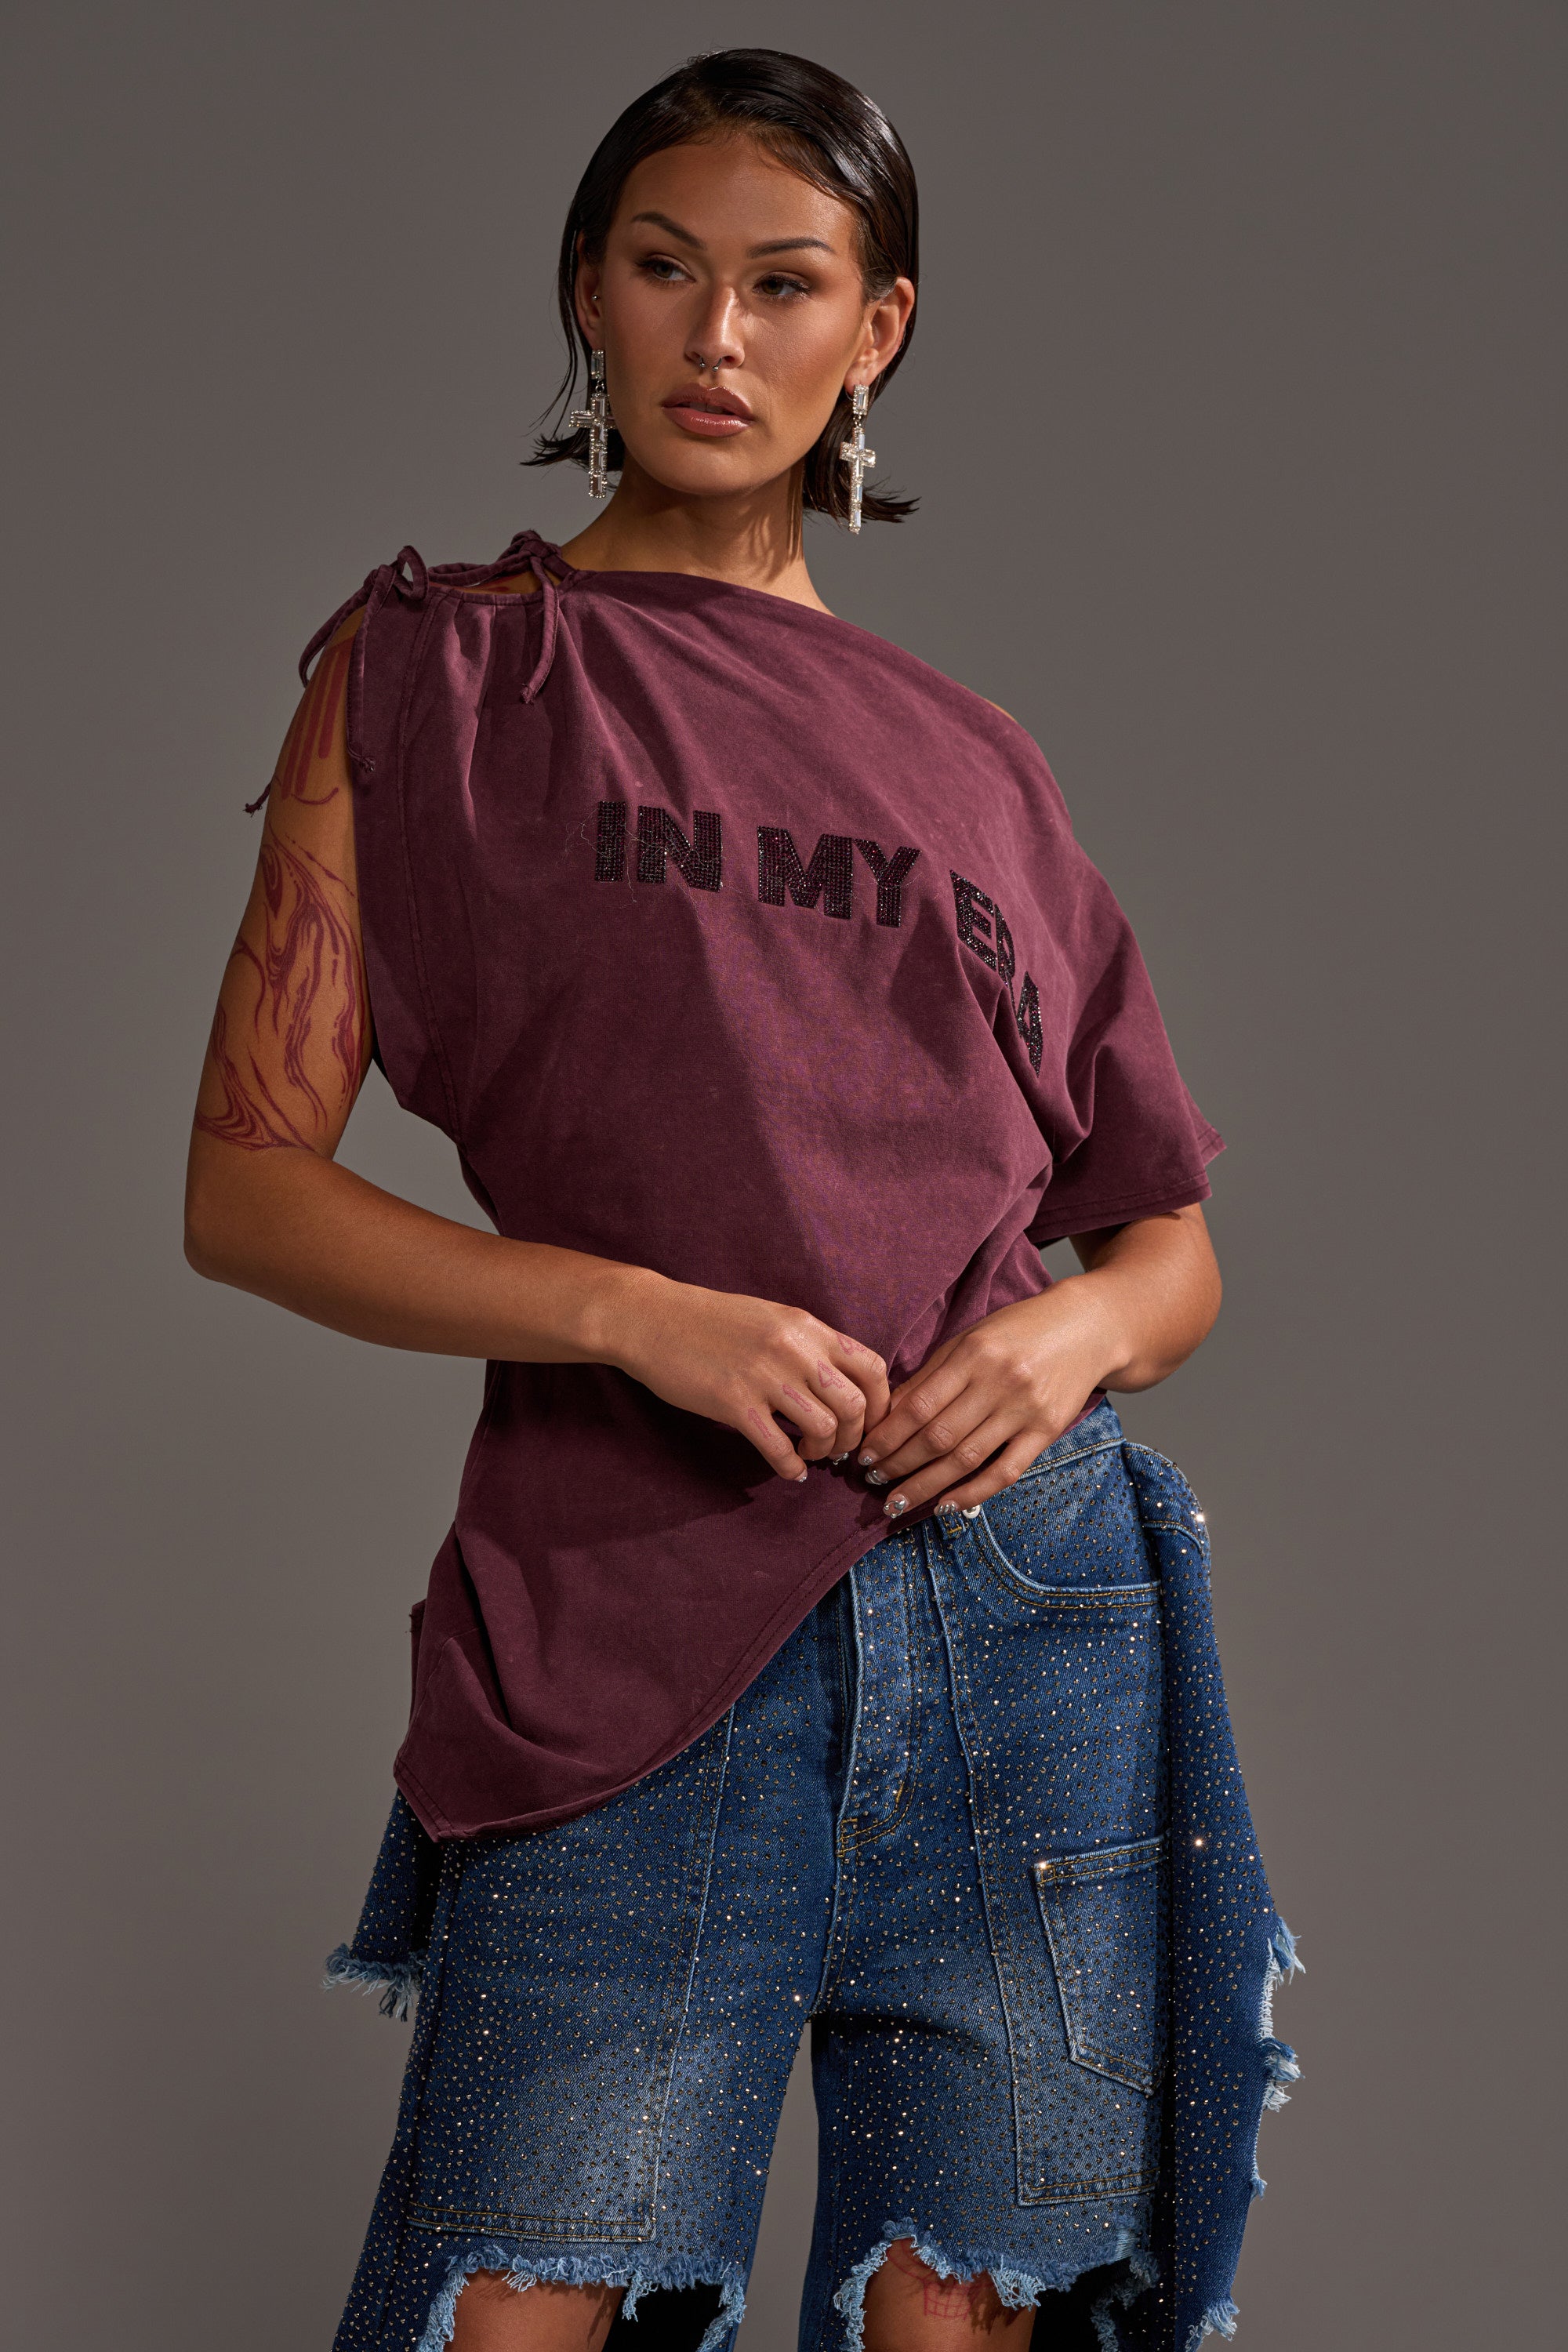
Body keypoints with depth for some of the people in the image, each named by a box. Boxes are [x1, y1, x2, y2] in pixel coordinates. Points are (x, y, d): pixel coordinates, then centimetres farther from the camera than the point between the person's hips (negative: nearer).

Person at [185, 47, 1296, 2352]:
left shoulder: (966, 757, 16)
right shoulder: (437, 670, 8)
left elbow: (1169, 1235, 18)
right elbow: (249, 1187, 1)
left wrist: (1075, 1328, -5)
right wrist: (636, 1314, -13)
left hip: (1029, 1594, 3)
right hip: (625, 1626, -2)